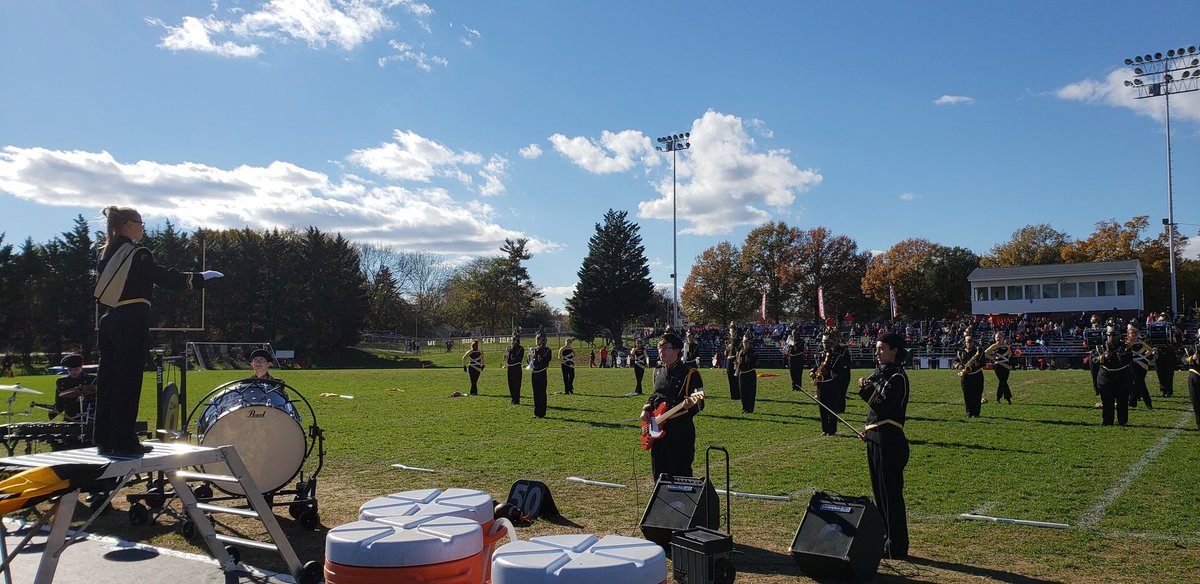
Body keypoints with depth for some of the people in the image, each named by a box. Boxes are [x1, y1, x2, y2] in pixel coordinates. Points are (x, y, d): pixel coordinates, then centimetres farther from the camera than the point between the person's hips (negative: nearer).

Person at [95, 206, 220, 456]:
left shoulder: (106, 254, 13)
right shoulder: (137, 255, -12)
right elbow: (165, 277, -14)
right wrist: (200, 277, -5)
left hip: (109, 321, 8)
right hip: (132, 321, -8)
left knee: (107, 380, 11)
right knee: (127, 382, -3)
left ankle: (104, 440, 18)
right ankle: (123, 442, 2)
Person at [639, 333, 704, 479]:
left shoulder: (690, 374, -9)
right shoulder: (658, 372, 12)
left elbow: (700, 404, -11)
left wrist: (691, 404, -34)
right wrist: (646, 409, 8)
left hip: (680, 431, -7)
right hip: (658, 430, 7)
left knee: (681, 475, -4)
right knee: (659, 473, 14)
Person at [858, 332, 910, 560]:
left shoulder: (898, 377, -12)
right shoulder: (881, 373, 16)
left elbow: (885, 407, -21)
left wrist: (866, 389, -21)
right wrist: (869, 432, 15)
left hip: (889, 441, -10)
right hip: (876, 439, 10)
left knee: (891, 492, -4)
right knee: (879, 491, 15)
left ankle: (897, 547, 4)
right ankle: (885, 539, 26)